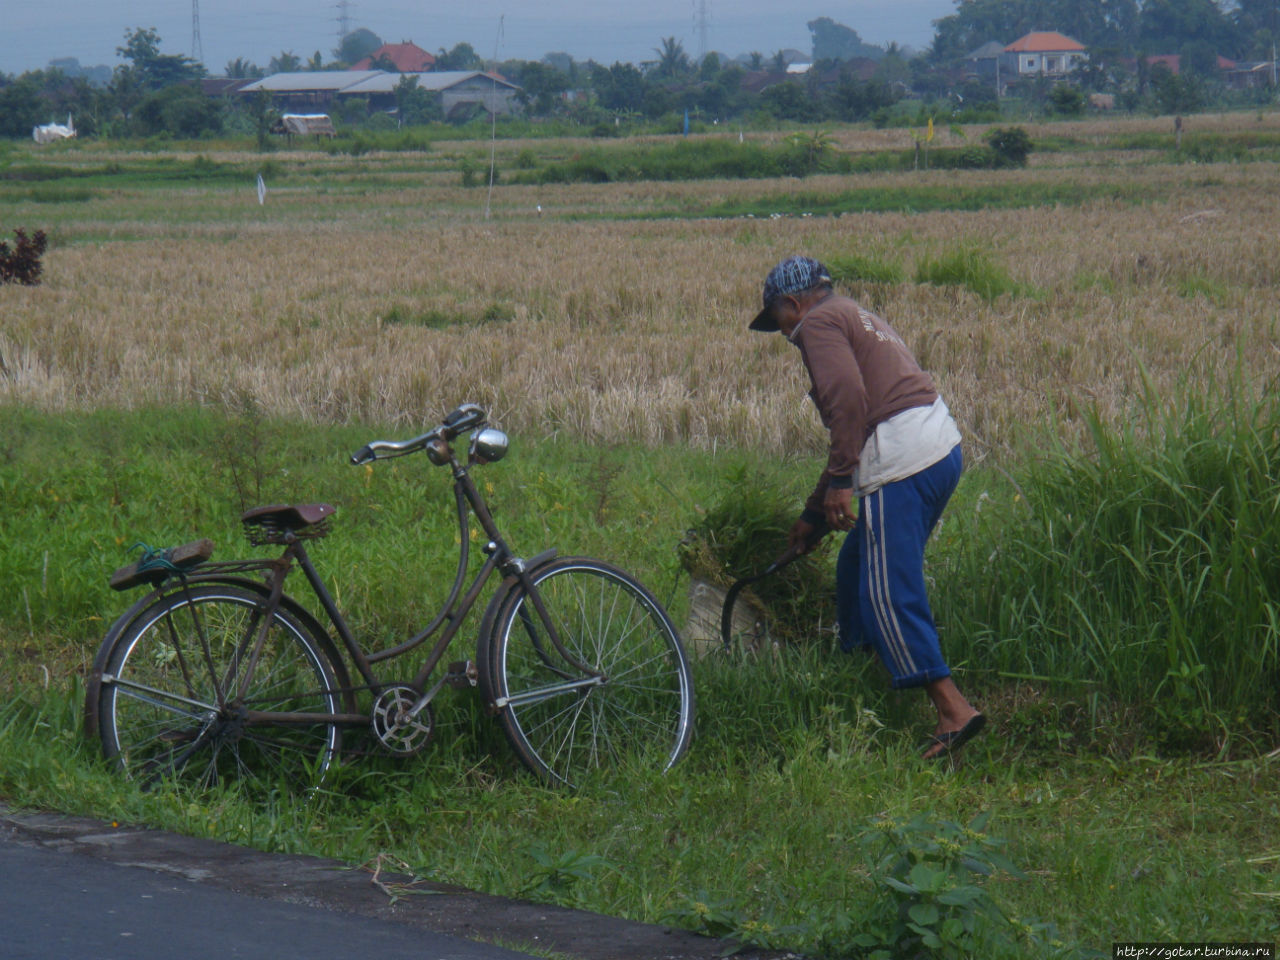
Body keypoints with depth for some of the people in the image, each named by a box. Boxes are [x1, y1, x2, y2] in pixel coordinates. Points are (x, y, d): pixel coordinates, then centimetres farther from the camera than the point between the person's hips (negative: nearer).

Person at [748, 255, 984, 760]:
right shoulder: (859, 319, 30)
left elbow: (848, 399, -19)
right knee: (857, 564, 23)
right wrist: (814, 516, 37)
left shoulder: (819, 323, 0)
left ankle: (952, 708, -15)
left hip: (901, 465, -10)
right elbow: (855, 429, 33)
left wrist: (839, 482, -16)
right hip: (942, 448, 10)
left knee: (888, 594, -8)